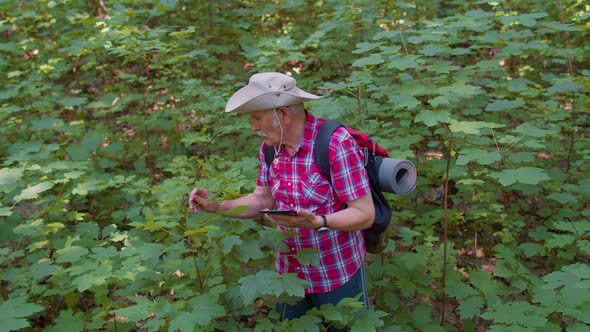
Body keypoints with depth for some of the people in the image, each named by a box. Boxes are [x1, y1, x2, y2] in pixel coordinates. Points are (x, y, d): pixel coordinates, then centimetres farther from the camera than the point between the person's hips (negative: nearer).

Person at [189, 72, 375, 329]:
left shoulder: (337, 144, -25)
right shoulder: (270, 145, -4)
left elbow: (365, 214, -22)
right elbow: (263, 199, 7)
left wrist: (316, 222, -37)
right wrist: (216, 206, -6)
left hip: (338, 275, -5)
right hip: (289, 271, 6)